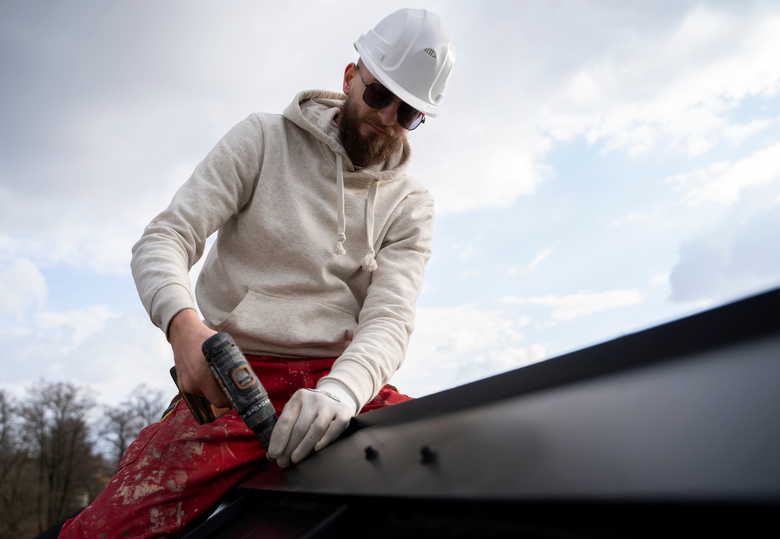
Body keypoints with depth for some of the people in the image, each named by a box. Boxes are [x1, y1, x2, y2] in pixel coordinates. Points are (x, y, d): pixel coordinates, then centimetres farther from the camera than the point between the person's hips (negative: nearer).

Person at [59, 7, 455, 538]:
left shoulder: (411, 205, 10)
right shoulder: (264, 139, 6)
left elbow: (390, 318, -3)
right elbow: (164, 239, 0)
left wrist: (340, 392, -25)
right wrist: (183, 323, -22)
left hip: (344, 380, 2)